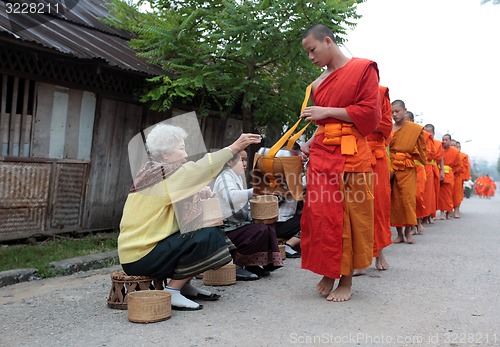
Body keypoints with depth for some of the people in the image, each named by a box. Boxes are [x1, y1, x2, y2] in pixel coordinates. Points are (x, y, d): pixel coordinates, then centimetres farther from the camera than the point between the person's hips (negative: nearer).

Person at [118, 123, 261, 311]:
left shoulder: (153, 173, 12)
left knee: (211, 231, 10)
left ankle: (184, 285, 13)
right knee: (207, 237, -19)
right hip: (141, 257, -10)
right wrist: (234, 147, -20)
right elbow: (199, 169, -22)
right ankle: (171, 293, -12)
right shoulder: (160, 174, -17)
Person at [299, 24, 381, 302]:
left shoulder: (364, 68, -1)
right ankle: (328, 274, 12)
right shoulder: (319, 83, 16)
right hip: (321, 153, 5)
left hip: (350, 154, -5)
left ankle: (347, 280, 9)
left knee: (349, 215, -1)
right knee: (320, 214, 0)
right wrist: (309, 144, 8)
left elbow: (370, 113, -8)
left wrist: (328, 111, -10)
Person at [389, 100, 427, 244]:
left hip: (408, 168, -1)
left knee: (408, 198, -8)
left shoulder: (416, 129, 3)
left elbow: (421, 149, 10)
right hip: (392, 167, 2)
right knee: (395, 199, 2)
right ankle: (399, 233, 10)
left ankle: (408, 232, 6)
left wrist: (421, 164, 11)